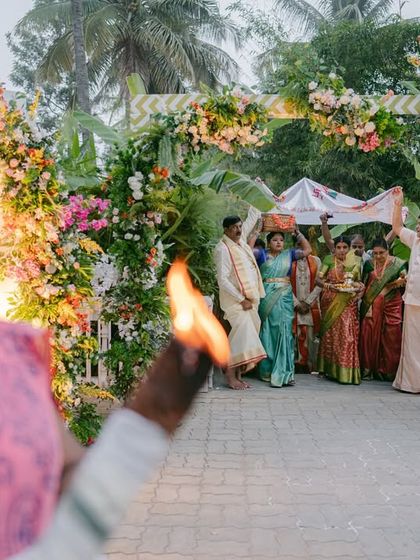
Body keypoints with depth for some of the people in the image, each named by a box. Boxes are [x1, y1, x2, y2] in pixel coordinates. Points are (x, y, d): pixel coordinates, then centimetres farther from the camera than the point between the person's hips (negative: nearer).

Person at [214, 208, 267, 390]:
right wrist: (241, 299, -16)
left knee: (249, 332, 4)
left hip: (250, 298, 8)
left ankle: (238, 374, 8)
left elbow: (252, 218, 28)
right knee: (242, 330, -19)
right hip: (234, 299, -8)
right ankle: (230, 375, -15)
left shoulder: (241, 239, 10)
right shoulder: (223, 248, -12)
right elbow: (223, 280, -17)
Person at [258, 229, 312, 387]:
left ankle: (283, 372, -6)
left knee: (284, 331, -7)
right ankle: (267, 370, 12)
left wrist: (297, 233, 7)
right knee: (268, 332, 4)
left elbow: (307, 250, 8)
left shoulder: (289, 254, 12)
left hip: (284, 297, 1)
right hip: (267, 297, -1)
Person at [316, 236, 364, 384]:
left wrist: (359, 286, -6)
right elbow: (319, 279, -3)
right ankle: (330, 368, 12)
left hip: (348, 303, 1)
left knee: (347, 333, -9)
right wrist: (329, 285, -20)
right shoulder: (329, 260, 1)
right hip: (330, 302, -1)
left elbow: (358, 281, 16)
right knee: (330, 333, 2)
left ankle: (345, 371, -5)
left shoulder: (355, 262, 7)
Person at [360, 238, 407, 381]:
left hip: (391, 305, -2)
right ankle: (368, 369, 10)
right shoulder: (368, 264, 9)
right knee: (369, 335, 0)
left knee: (391, 337, -3)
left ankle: (389, 371, 7)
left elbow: (404, 283, -3)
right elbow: (364, 284, 15)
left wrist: (401, 281, -24)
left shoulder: (397, 264, 0)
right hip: (371, 306, 2)